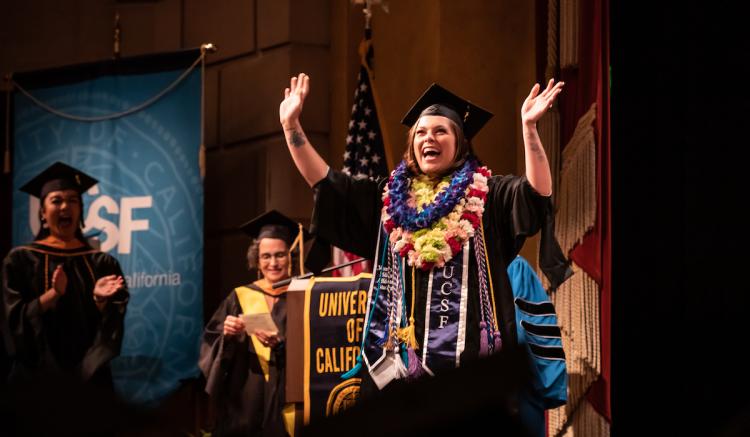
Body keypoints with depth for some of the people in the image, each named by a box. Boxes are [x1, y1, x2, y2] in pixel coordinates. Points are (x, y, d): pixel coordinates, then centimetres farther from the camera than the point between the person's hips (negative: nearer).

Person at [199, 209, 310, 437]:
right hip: (243, 403, 2)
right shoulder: (240, 297, 7)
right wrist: (226, 336, -16)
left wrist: (281, 345, -22)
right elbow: (210, 346, 4)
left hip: (286, 400, -2)